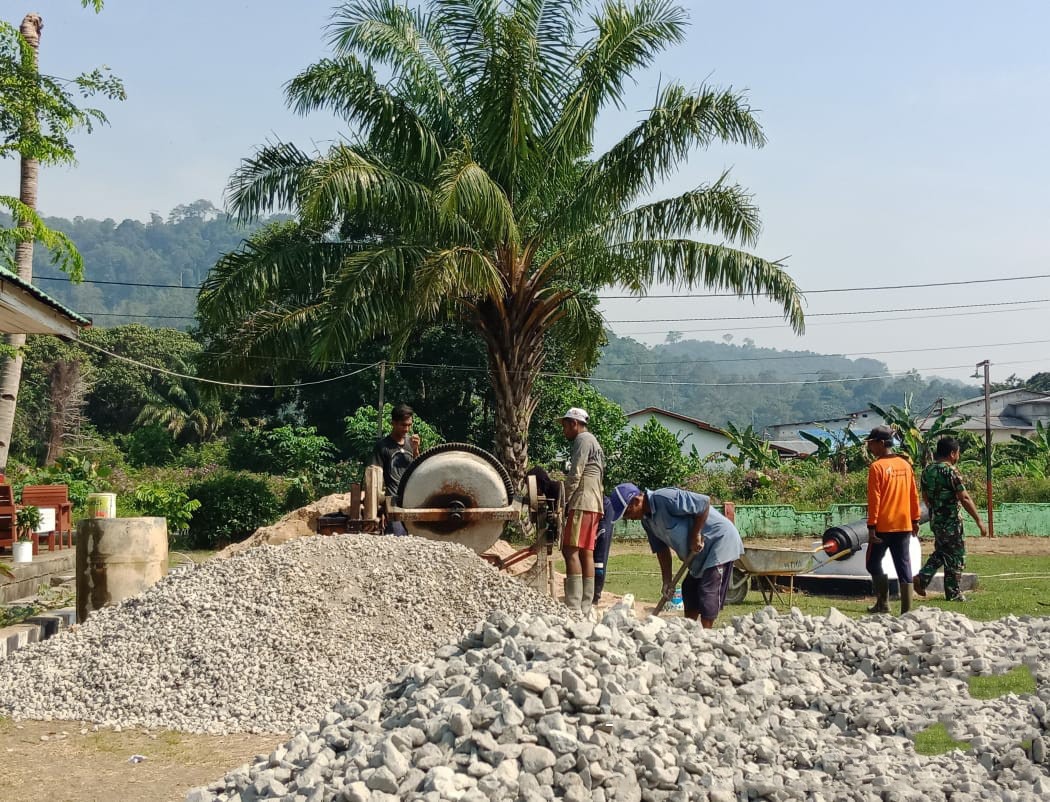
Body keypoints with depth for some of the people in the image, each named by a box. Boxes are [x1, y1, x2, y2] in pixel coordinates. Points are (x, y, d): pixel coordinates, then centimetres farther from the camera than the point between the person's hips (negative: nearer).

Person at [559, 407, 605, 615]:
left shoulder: (583, 440, -4)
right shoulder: (594, 443, 27)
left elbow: (575, 475, -12)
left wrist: (563, 501, -7)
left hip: (581, 503, -10)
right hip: (594, 504, 10)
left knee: (571, 551, -13)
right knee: (586, 553, 7)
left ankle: (574, 607, -19)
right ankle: (585, 609, 5)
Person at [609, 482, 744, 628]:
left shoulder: (664, 499, -27)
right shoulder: (647, 520, 3)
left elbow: (704, 502, -26)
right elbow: (661, 549, 8)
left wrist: (695, 536, -20)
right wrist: (667, 579, 2)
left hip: (719, 540, -10)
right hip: (700, 553, 10)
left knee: (708, 592, -11)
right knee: (689, 590, 14)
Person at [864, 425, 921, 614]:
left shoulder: (877, 467, -11)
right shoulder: (905, 464, 8)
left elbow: (874, 499, -13)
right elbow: (914, 495, 12)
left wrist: (871, 526, -12)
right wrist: (915, 520, 18)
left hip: (883, 526, -5)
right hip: (904, 525, 5)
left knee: (873, 564, 11)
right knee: (904, 567, 5)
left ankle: (883, 604, 9)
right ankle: (906, 611, 3)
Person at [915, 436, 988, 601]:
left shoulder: (927, 470, 6)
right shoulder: (951, 472, -17)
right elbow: (965, 498, -20)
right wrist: (979, 520, -16)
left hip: (934, 520, 7)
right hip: (951, 521, -7)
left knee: (941, 552, 22)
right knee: (955, 556, 5)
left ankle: (922, 578, 7)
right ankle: (953, 593, 10)